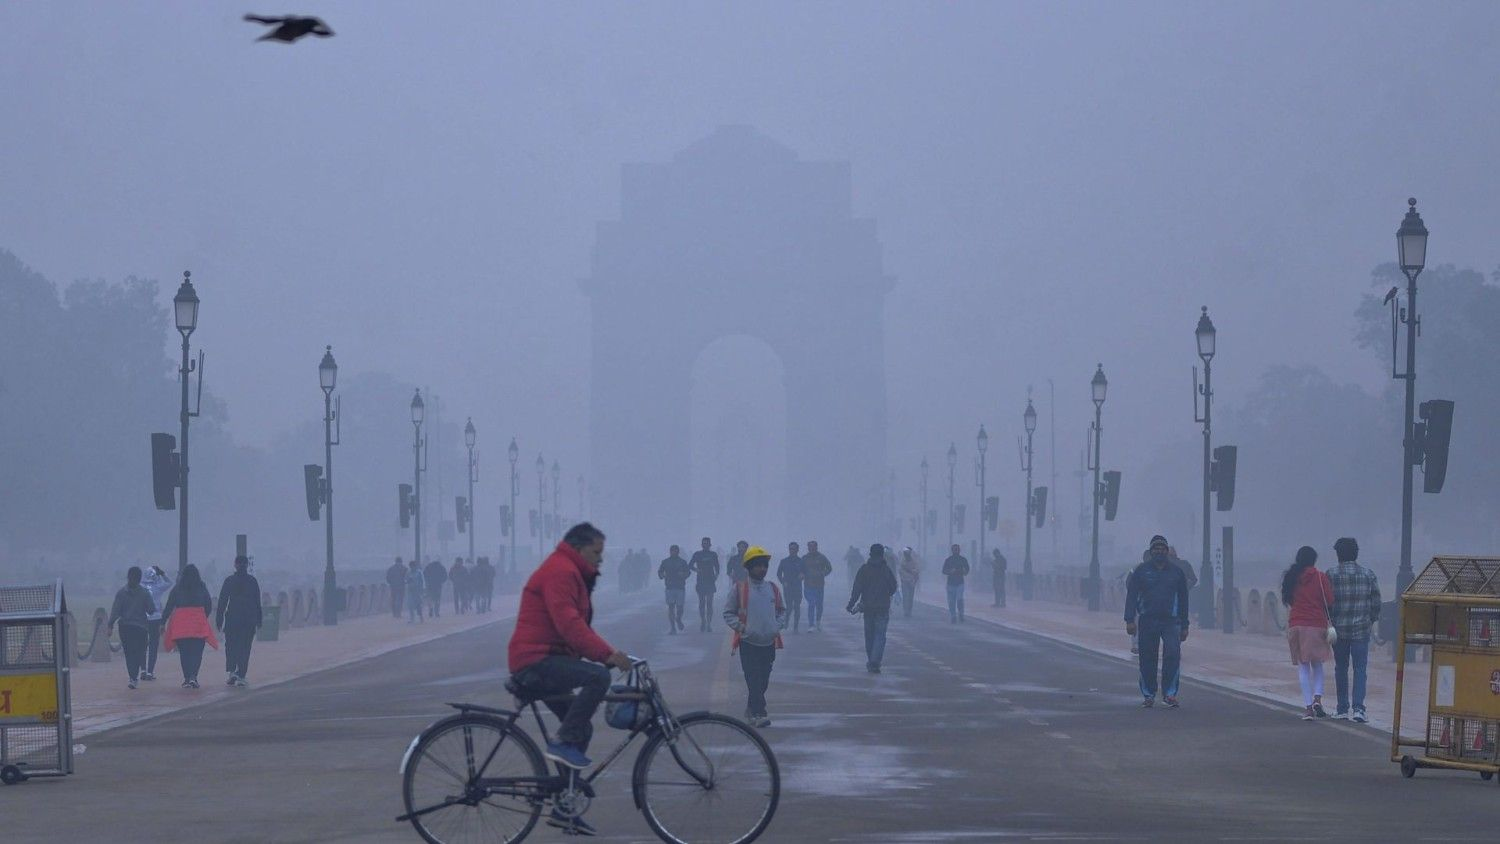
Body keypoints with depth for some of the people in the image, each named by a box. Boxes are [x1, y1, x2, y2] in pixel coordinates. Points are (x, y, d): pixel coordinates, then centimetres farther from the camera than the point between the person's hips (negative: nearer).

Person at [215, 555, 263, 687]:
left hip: (232, 618, -1)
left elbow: (222, 601, -3)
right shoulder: (252, 581, 1)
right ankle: (241, 676, 2)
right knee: (245, 647, 6)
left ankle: (232, 672, -12)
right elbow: (258, 603, 5)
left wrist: (219, 619, 2)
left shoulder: (229, 581, -3)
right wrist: (258, 620, 11)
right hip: (250, 619, 1)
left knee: (230, 646, 7)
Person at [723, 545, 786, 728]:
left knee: (763, 681, 9)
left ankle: (751, 710, 25)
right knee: (753, 680, -12)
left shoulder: (773, 589, 9)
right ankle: (758, 713, -14)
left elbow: (782, 610, 21)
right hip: (748, 643, -4)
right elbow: (728, 613, 2)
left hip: (769, 643, 4)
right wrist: (741, 627, -11)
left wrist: (778, 626, 4)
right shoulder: (739, 588, -3)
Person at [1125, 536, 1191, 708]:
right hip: (1147, 621, 0)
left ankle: (1169, 693, -14)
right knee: (1147, 659, 3)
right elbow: (1131, 595, 2)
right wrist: (1130, 620, -9)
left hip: (1170, 621, 0)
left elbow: (1183, 600, 16)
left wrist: (1184, 626, 13)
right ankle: (1148, 695, 15)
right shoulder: (1141, 571, 6)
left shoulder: (1176, 572, 11)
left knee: (1173, 654, -16)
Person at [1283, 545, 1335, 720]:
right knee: (1317, 664, 13)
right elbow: (1329, 603, -5)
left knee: (1303, 666, 5)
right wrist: (1330, 624, 4)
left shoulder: (1290, 578, 6)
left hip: (1295, 625, 2)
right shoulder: (1320, 577, -4)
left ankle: (1307, 706, -2)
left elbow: (1287, 601, 10)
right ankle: (1317, 698, -6)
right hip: (1316, 625, -2)